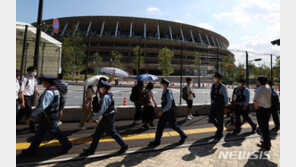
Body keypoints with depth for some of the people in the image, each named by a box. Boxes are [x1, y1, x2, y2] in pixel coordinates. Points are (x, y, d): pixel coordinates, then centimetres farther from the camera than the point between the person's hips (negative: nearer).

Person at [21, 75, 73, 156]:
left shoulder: (48, 92, -25)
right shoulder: (55, 90, 5)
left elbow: (42, 106, -32)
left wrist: (31, 116, -27)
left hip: (48, 117, -9)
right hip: (52, 115, 10)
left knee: (55, 132, 5)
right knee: (40, 132, 19)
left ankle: (67, 144, 19)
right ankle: (32, 149, 33)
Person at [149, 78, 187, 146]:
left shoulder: (169, 92, -18)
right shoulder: (164, 92, 8)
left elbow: (169, 104, -24)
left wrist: (162, 111, -28)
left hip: (170, 112, -8)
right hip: (165, 112, 8)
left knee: (174, 126, 5)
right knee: (160, 125, 8)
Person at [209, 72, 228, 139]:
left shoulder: (222, 87, -12)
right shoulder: (213, 85, 5)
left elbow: (226, 97, -9)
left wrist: (226, 107, -10)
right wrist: (211, 102, 19)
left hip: (220, 104, -5)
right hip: (214, 104, 5)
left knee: (220, 119, 4)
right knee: (211, 117, 3)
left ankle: (219, 133, 21)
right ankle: (219, 127, 30)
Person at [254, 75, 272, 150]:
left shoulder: (259, 89, -19)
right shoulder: (268, 88, 5)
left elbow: (255, 100, -26)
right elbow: (269, 98, 12)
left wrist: (256, 108, -13)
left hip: (261, 109, -8)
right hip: (268, 108, 8)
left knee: (262, 126, 2)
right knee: (266, 125, 21)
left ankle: (266, 145, 12)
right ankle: (268, 141, 35)